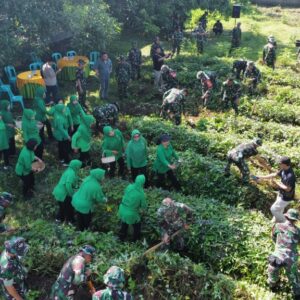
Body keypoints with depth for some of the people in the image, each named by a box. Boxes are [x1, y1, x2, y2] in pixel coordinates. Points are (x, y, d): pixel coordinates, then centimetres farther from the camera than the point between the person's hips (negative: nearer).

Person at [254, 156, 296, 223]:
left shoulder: (290, 176, -36)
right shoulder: (284, 170, -8)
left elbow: (287, 189, -30)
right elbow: (274, 175, 5)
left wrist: (277, 184, -20)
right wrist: (262, 177, 2)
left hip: (286, 198, -8)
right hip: (281, 194, 8)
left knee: (274, 209, 5)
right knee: (279, 210, 25)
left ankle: (284, 223, 23)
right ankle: (276, 222, 45)